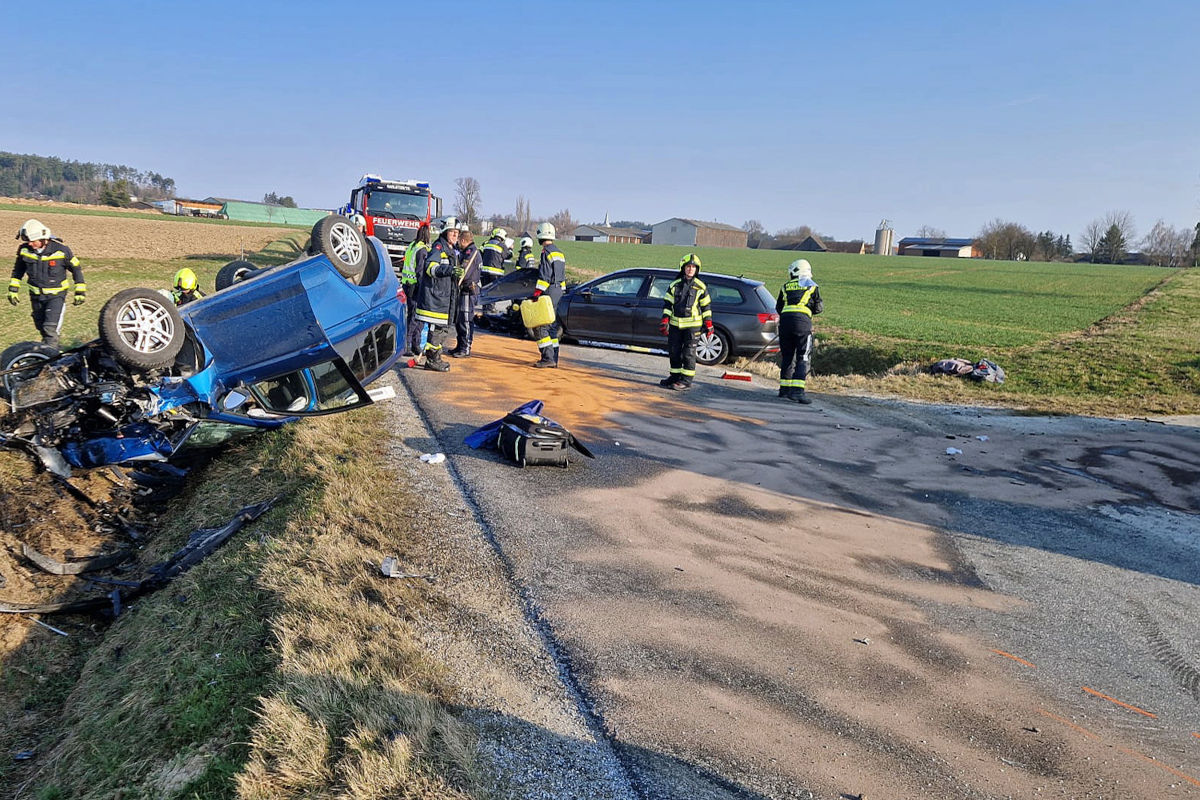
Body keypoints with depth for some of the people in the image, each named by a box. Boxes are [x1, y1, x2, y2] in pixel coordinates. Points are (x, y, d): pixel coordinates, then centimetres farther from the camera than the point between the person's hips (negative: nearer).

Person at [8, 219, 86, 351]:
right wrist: (13, 289, 9)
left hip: (56, 295, -5)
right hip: (36, 295, 5)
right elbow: (18, 269, 11)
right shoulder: (24, 249, -7)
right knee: (41, 327, 18)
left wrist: (80, 291, -3)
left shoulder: (60, 250, -18)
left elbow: (76, 268, -5)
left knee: (50, 328, -17)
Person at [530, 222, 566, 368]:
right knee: (552, 325, 12)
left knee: (540, 326, -7)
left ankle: (548, 357, -12)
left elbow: (544, 276, -18)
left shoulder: (546, 253, -12)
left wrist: (536, 294, -18)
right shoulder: (559, 253, 16)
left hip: (548, 292, -9)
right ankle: (554, 359, 13)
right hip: (559, 292, 9)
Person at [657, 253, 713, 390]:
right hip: (675, 324, 4)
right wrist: (664, 321, 2)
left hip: (692, 325, -4)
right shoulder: (675, 285, 7)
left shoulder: (701, 287, 1)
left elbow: (706, 306, 6)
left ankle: (686, 380, 0)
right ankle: (675, 376, 22)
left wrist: (708, 324, 2)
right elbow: (668, 304, 10)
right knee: (674, 352, 9)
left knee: (688, 353, -5)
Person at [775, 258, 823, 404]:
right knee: (803, 358, -2)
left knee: (787, 356, 13)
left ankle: (784, 388, 18)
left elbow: (778, 307, 17)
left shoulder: (786, 287, 16)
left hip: (785, 320, 3)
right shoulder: (812, 286, 9)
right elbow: (819, 308, 9)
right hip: (802, 322, -3)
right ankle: (797, 391, -12)